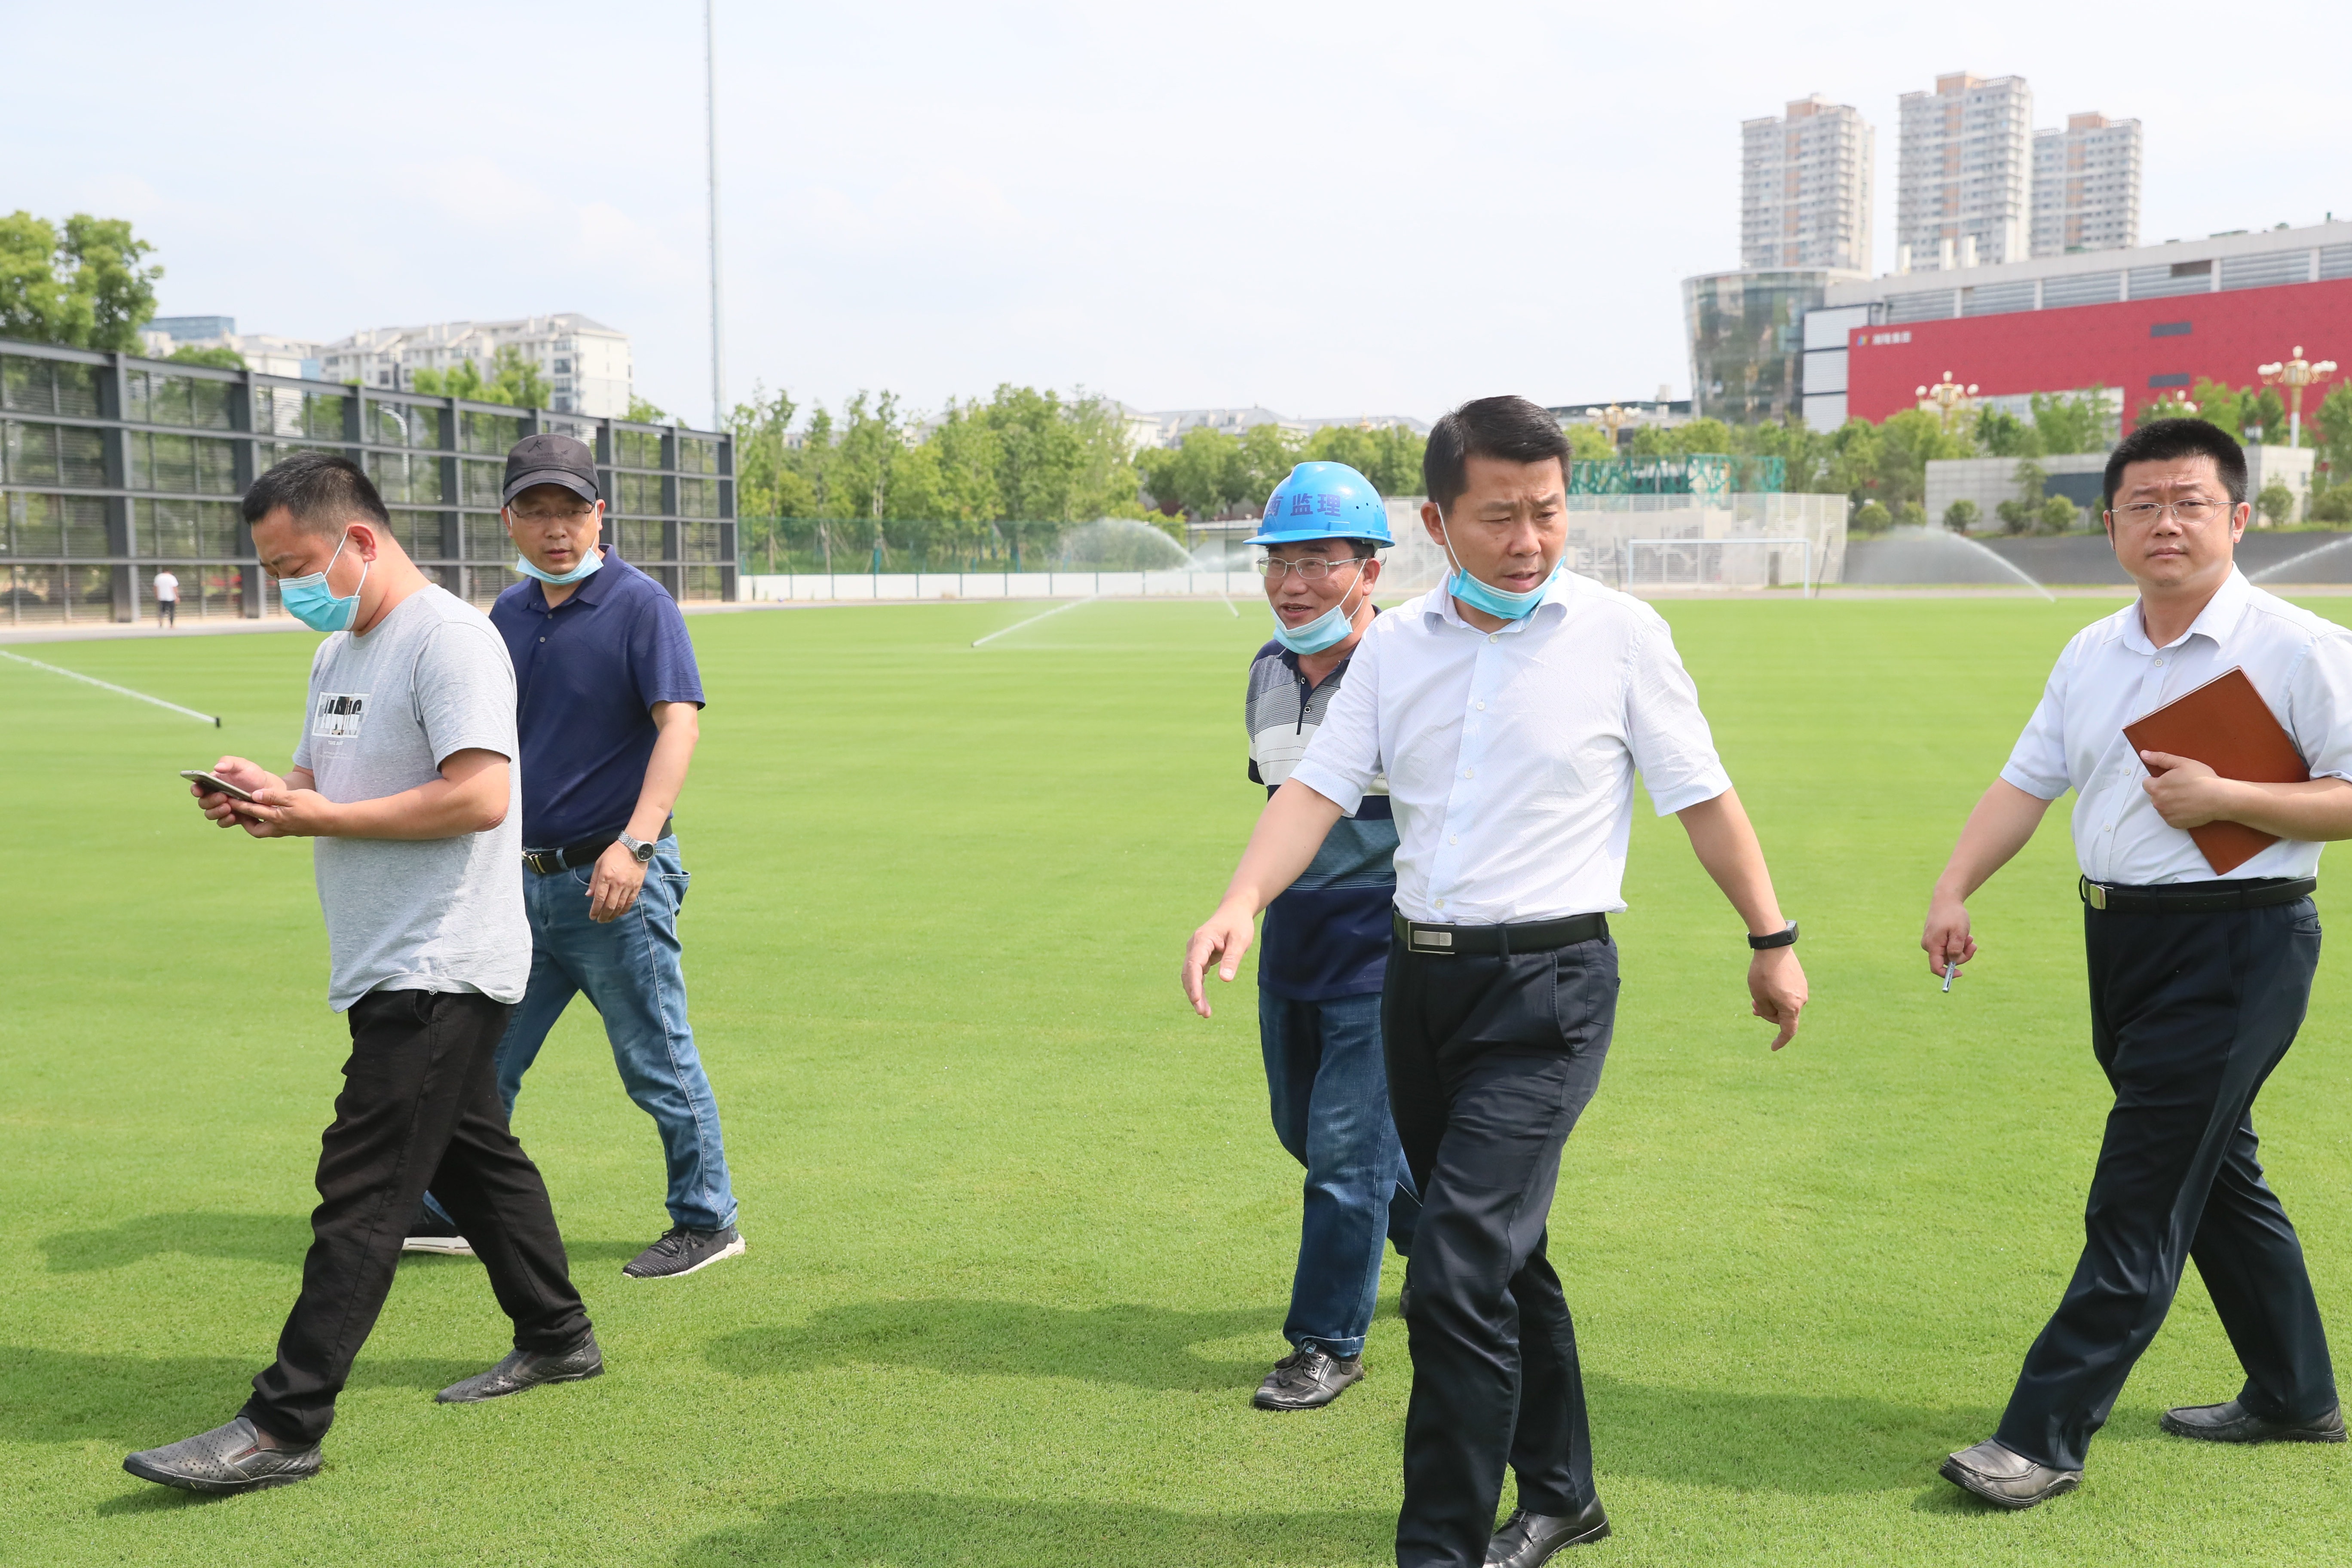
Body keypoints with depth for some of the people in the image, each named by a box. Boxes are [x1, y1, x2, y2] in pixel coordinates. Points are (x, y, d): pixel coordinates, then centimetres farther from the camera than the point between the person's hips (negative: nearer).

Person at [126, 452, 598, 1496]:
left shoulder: (450, 639, -15)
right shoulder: (338, 651, 17)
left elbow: (478, 795, -24)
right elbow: (337, 783, 23)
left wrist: (317, 818, -20)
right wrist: (267, 791, -1)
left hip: (439, 969, -10)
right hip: (389, 969, 10)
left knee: (360, 1193, -9)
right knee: (472, 1154, 18)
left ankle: (282, 1427, -7)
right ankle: (555, 1339, 32)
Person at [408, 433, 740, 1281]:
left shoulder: (640, 604, -10)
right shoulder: (510, 614, 11)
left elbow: (679, 721, -20)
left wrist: (636, 843, -31)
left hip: (616, 881, -7)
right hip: (525, 879, 7)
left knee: (658, 1065, 2)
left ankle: (707, 1221, 17)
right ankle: (453, 1213, 28)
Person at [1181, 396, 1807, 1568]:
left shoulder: (1620, 634, -5)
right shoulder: (1394, 645, 5)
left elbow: (1701, 797, 2)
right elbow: (1318, 787, -2)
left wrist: (1772, 940, 7)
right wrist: (1243, 902, -18)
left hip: (1548, 986, -5)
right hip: (1421, 975, 5)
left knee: (1456, 1274, -14)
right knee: (1503, 1256, 17)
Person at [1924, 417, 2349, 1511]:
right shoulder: (2092, 654, 11)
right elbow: (2025, 784, 9)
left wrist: (2224, 798, -22)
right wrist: (1952, 893, -3)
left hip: (2235, 947, -8)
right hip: (2121, 936, 8)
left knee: (2138, 1203, -7)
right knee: (2216, 1176, 19)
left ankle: (2045, 1438, -3)